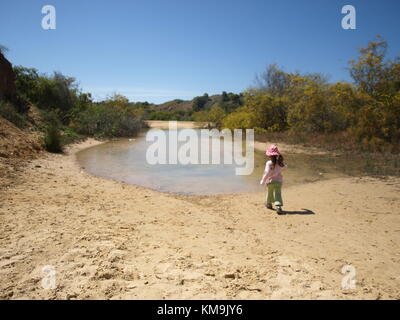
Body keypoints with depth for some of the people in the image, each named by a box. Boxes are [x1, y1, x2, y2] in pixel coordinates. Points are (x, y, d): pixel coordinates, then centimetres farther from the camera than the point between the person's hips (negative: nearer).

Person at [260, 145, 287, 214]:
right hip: (278, 181, 2)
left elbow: (267, 172, -24)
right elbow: (284, 167, 19)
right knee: (278, 194, -1)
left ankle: (269, 204, 40)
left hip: (270, 181, -2)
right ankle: (278, 206, -19)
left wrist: (263, 181, -17)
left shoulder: (269, 163, -18)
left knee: (270, 193, 20)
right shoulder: (280, 163, -1)